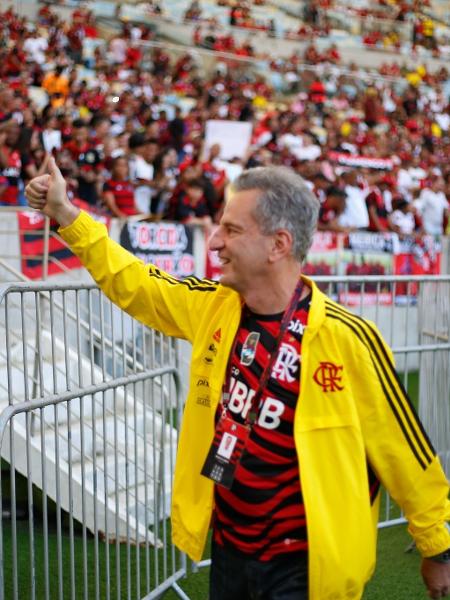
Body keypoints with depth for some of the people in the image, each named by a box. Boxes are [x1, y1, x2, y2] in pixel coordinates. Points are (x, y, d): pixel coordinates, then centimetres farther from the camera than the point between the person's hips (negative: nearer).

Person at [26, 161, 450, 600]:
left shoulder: (346, 338, -20)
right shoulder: (213, 307, -3)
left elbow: (403, 449, -11)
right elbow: (132, 282, 12)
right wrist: (65, 213, 9)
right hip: (227, 550, 6)